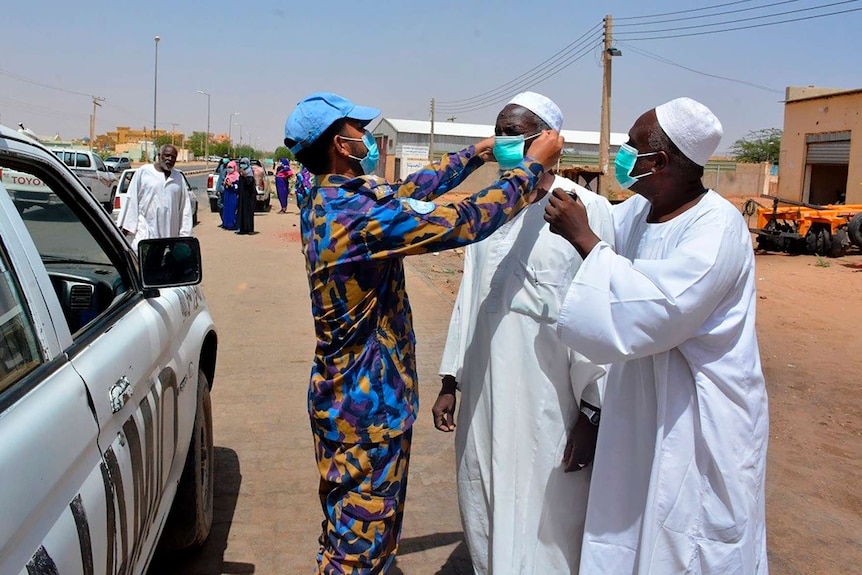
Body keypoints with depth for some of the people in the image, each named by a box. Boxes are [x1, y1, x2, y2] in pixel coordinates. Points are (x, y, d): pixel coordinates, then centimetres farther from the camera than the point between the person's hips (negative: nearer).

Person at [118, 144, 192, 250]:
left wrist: (184, 233, 8)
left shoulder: (178, 177, 12)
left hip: (170, 233, 4)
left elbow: (185, 207, 12)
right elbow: (132, 200, 2)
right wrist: (126, 226, -2)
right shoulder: (143, 172, 2)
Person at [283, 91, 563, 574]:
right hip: (370, 407, -9)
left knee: (344, 530, 24)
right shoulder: (359, 210, -26)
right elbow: (464, 222, -25)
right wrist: (535, 165, -13)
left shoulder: (325, 201, 3)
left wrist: (478, 153, 14)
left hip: (342, 394, 9)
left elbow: (410, 191, 11)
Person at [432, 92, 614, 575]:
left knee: (547, 531, 7)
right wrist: (451, 382, 14)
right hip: (484, 400, 6)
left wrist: (592, 414, -11)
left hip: (548, 405, -6)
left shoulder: (585, 209, -10)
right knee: (487, 527, 18)